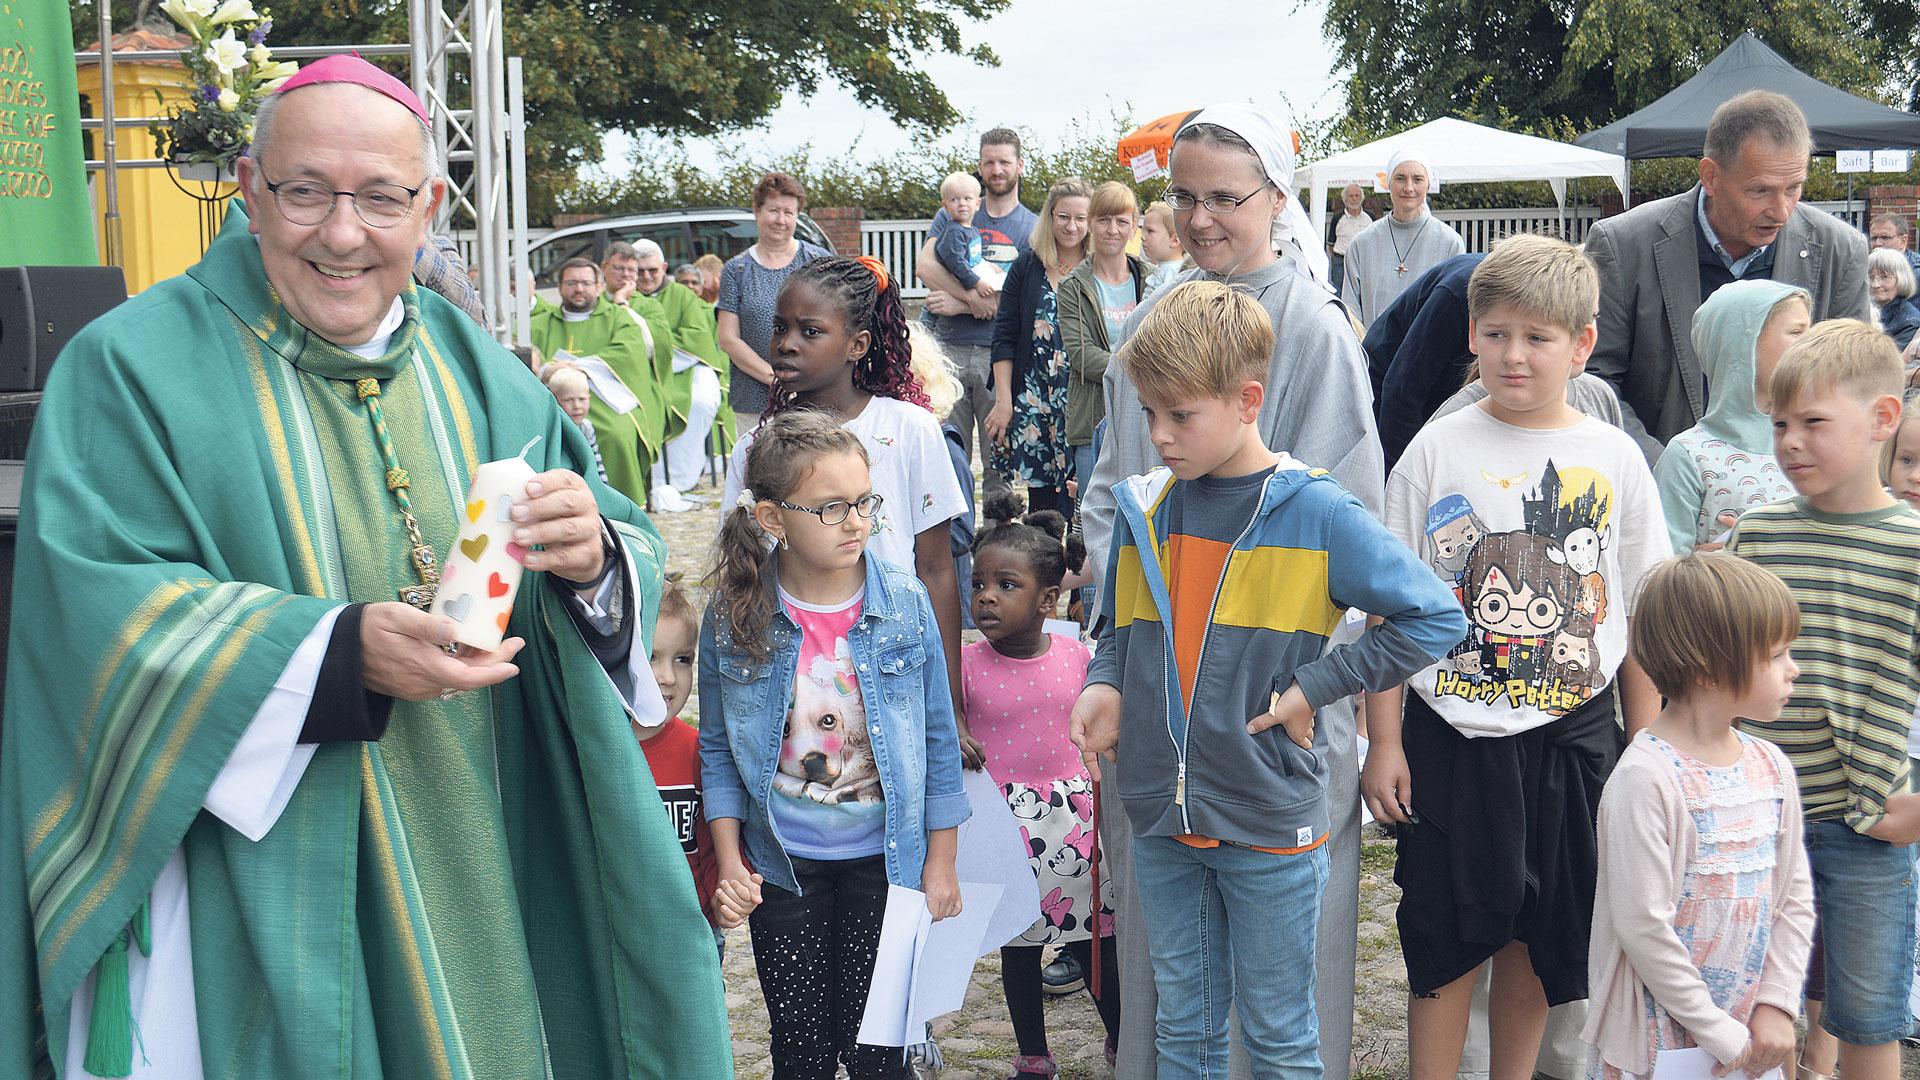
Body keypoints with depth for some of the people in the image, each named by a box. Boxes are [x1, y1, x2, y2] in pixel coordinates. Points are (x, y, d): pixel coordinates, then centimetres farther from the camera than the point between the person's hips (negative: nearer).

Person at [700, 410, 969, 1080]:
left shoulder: (905, 603, -11)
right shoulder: (733, 615, -11)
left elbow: (938, 741, -2)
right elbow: (718, 750, 0)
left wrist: (940, 863, 1)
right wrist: (730, 864, -4)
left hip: (883, 858, 0)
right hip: (782, 867, 0)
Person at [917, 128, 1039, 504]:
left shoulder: (1032, 228, 8)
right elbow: (925, 266, -3)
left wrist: (958, 305, -11)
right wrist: (973, 297, -15)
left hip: (1000, 354, -1)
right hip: (950, 349, 1)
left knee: (1000, 462, 2)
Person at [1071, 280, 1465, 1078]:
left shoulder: (1316, 515, -12)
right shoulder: (1144, 509, 3)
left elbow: (1435, 620, -12)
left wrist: (1313, 687, -15)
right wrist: (1105, 684, -4)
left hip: (1271, 830, -4)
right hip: (1161, 818, 4)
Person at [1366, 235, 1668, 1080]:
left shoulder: (1613, 460, 1)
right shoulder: (1436, 450, -3)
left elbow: (1640, 619, 7)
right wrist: (1384, 743, -3)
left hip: (1571, 735, 2)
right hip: (1451, 734, -2)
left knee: (1542, 942, 13)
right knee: (1445, 943, 5)